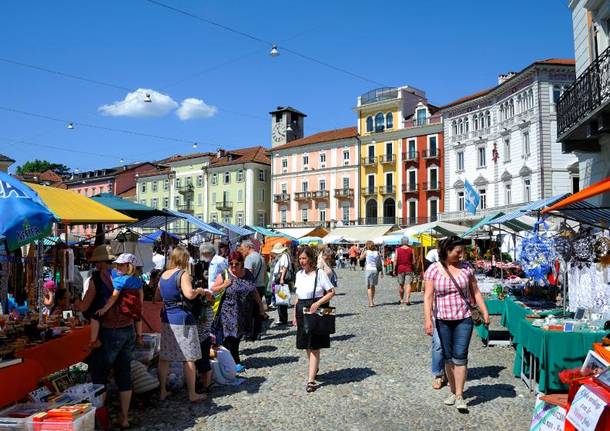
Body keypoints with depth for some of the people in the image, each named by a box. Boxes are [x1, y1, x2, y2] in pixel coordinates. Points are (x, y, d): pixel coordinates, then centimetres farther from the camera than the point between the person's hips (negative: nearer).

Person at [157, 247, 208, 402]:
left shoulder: (163, 275, 8)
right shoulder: (183, 274, -13)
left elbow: (158, 297, 19)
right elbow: (189, 294, -30)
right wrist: (199, 290, -11)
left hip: (166, 318, 7)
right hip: (183, 319, -7)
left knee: (164, 357, 14)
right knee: (188, 358, 3)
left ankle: (162, 391, 22)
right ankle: (192, 394, 10)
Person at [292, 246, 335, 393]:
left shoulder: (320, 273, -11)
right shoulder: (299, 274, 8)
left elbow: (331, 292, -11)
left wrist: (317, 303, -21)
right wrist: (295, 314, 13)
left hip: (316, 312, -6)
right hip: (302, 312, 6)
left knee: (314, 347, -4)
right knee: (307, 346, 16)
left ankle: (311, 380, -3)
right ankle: (314, 368, 38)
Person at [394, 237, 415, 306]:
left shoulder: (398, 250, -2)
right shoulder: (411, 250, 0)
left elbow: (395, 260, -4)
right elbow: (413, 261, 0)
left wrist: (394, 270, 2)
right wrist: (414, 269, 11)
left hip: (400, 269, 1)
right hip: (409, 269, -1)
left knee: (401, 285, 11)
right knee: (408, 284, -3)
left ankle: (401, 299, 22)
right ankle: (407, 300, -13)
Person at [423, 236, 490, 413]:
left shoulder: (466, 268, 1)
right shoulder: (433, 270, -5)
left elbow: (475, 292, 9)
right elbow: (428, 296, -8)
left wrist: (484, 311, 4)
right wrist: (427, 319, -15)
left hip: (464, 319, 0)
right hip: (443, 320, 0)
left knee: (460, 356, -6)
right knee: (448, 357, 10)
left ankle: (459, 396, 2)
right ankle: (453, 391, 26)